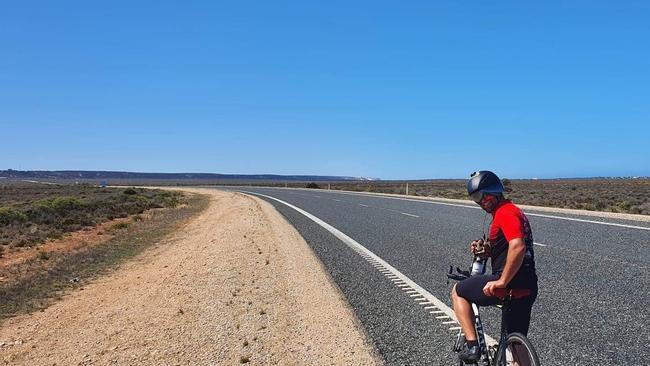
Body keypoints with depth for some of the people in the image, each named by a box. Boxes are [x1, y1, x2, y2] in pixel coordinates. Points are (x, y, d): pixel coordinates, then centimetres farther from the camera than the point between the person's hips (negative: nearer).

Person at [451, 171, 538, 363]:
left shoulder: (505, 212, -13)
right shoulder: (512, 210, 20)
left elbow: (518, 247, -29)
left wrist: (502, 281, -26)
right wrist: (484, 248, 5)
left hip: (510, 283, -10)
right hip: (527, 287, 10)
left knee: (458, 292, 8)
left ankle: (472, 345, 2)